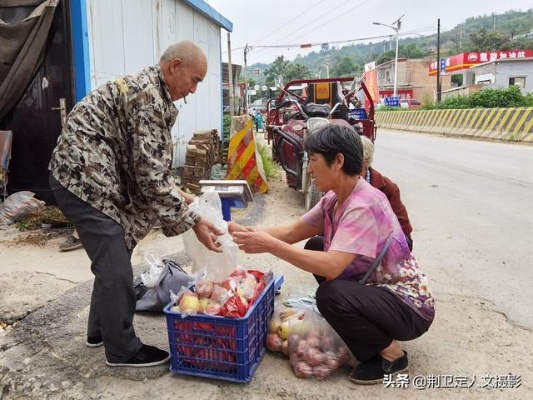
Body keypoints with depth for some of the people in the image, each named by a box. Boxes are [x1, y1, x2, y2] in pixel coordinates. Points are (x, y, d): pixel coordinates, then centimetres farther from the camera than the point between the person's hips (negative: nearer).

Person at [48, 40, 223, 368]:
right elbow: (151, 173, -22)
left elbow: (151, 164, 16)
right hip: (85, 177, -11)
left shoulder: (150, 90, 14)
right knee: (116, 267, -5)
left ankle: (100, 330, 34)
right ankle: (122, 350, 12)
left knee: (112, 258, 18)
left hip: (87, 176, 11)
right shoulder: (148, 96, -18)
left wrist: (177, 199, 10)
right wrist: (192, 220, -18)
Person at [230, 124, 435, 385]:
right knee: (314, 247, 8)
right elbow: (291, 232, 2)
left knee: (330, 295, -31)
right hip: (377, 288, 9)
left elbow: (331, 266, -37)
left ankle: (391, 354, -1)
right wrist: (245, 232, -9)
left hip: (409, 306, -9)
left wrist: (270, 245, -33)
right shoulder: (335, 198, -1)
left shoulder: (363, 206, -28)